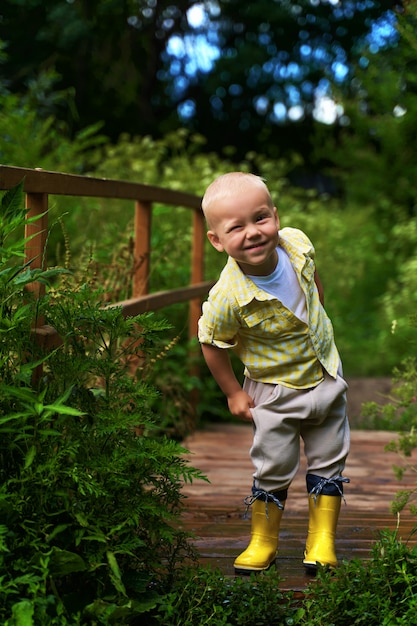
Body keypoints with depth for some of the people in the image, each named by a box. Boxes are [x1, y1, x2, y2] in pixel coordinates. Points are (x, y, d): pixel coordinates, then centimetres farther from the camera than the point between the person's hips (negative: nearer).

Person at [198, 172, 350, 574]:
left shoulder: (297, 243, -18)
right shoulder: (228, 297, -31)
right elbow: (212, 342, -13)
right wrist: (233, 392, -5)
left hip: (325, 377, 4)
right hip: (273, 392, -4)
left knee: (327, 465, 11)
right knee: (273, 471, 7)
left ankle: (322, 540, 25)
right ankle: (263, 542, 29)